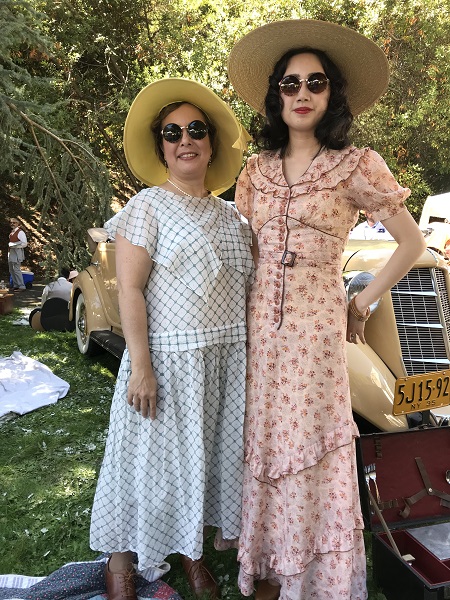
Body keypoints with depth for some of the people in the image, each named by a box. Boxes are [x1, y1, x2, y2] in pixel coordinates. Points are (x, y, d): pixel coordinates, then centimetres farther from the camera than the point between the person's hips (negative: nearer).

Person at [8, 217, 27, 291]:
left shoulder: (20, 232, -10)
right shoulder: (12, 232, 16)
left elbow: (24, 244, -15)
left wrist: (14, 246, -18)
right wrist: (9, 245, 11)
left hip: (17, 252, -9)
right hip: (11, 252, 9)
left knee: (16, 269, -11)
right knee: (11, 270, 11)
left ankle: (21, 286, -5)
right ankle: (15, 285, 20)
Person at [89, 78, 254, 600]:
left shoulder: (230, 215, 11)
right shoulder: (147, 207, -7)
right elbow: (129, 290, -13)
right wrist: (140, 366, -19)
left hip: (226, 359, 6)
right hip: (168, 357, -5)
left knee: (207, 453, 15)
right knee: (154, 455, 5)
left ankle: (192, 550, 36)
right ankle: (121, 557, 28)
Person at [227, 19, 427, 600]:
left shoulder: (356, 166, -2)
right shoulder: (256, 170, 9)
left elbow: (411, 242, 1)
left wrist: (362, 304, 0)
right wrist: (249, 309, 7)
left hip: (316, 321, -4)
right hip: (260, 319, 4)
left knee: (309, 445, 3)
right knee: (265, 438, 9)